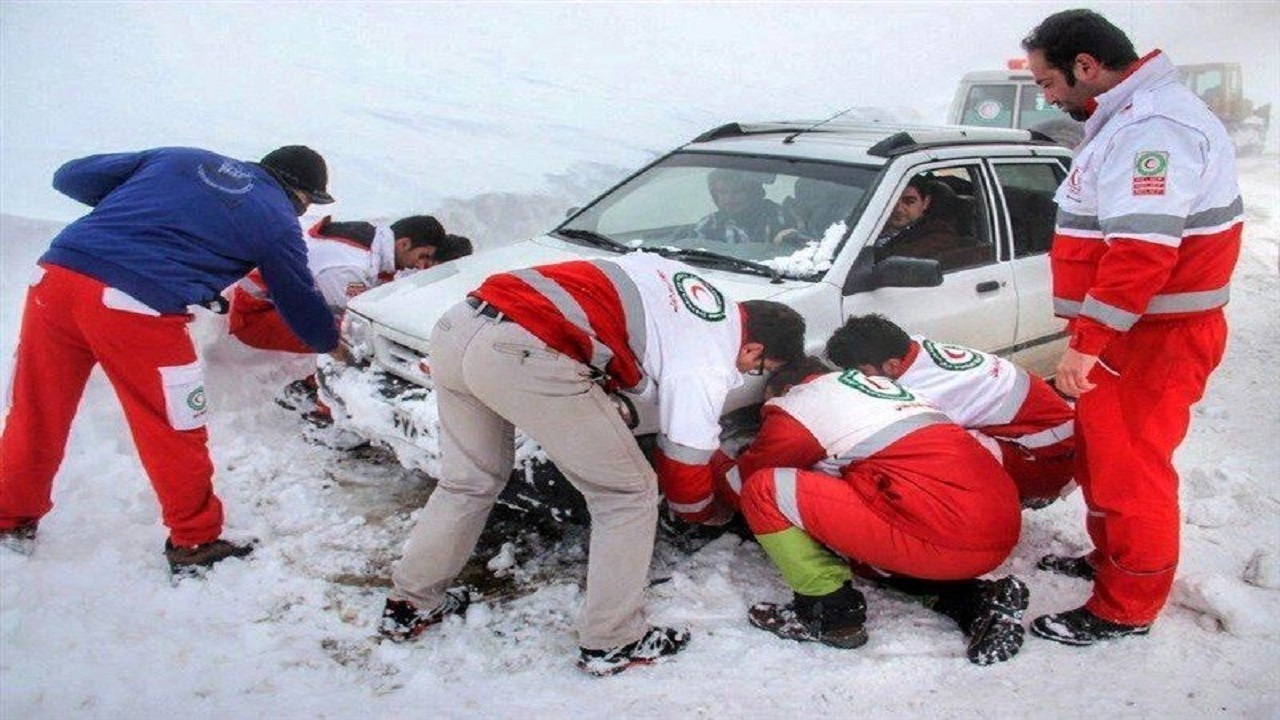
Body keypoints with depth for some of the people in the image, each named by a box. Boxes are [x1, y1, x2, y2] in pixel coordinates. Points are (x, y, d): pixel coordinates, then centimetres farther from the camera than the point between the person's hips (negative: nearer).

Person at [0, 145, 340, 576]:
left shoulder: (179, 158, 21)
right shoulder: (277, 220, 10)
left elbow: (71, 177, 21)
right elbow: (301, 303, 19)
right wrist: (333, 343, 38)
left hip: (55, 274, 6)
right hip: (137, 309, -6)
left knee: (36, 413, 21)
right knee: (175, 438, 11)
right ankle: (195, 544, 26)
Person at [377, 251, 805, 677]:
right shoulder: (710, 367, 1)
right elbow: (685, 462, 8)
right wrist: (705, 512, 29)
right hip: (524, 354, -9)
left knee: (469, 482, 28)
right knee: (629, 496, 8)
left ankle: (409, 605, 40)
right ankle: (611, 643, 18)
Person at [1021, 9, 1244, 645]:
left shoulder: (1152, 127, -20)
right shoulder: (1124, 121, 15)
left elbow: (1141, 251, -29)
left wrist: (1088, 344, -28)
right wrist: (1089, 335, 23)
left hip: (1155, 338, -10)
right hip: (1125, 333, 10)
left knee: (1129, 468, -2)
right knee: (1101, 455, 21)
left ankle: (1125, 609, 10)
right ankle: (1109, 559, 38)